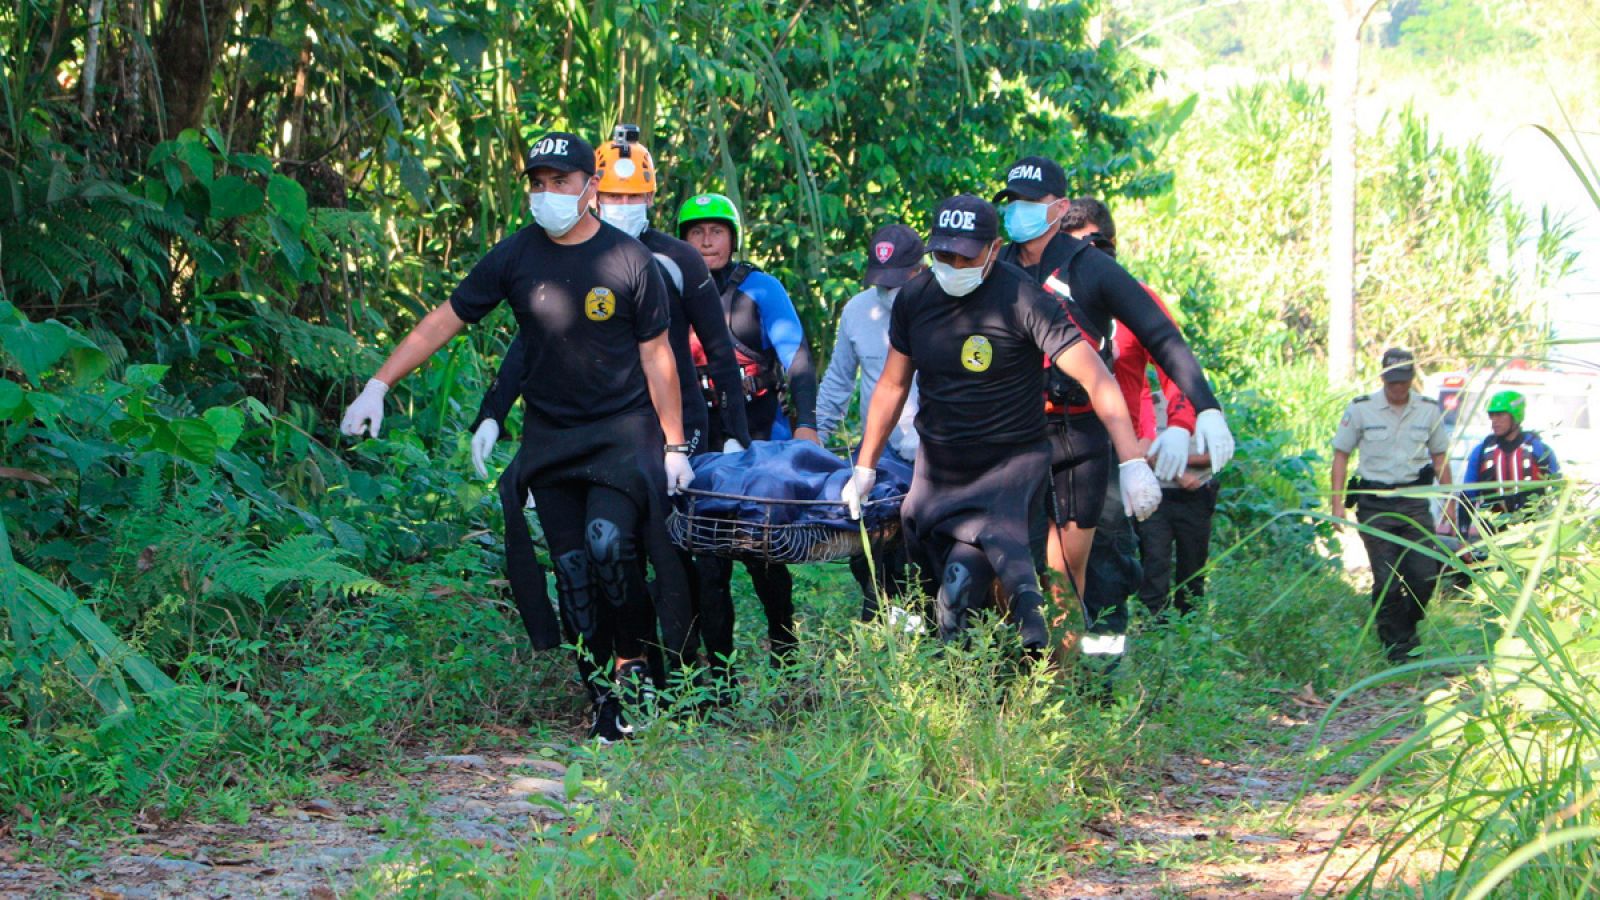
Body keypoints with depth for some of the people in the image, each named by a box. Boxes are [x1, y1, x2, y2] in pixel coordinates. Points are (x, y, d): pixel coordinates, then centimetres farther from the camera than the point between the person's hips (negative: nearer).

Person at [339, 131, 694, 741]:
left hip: (622, 428, -3)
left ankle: (634, 659, 0)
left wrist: (674, 444, 0)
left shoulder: (628, 260, -7)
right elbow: (443, 320, 2)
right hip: (549, 434, 3)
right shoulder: (514, 257, -1)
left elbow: (656, 355, -1)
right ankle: (605, 704, 5)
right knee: (573, 571, -1)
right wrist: (379, 385, -5)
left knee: (609, 543, -23)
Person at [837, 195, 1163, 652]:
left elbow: (1096, 379, -23)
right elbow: (892, 386, 14)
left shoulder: (1022, 300, -18)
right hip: (937, 468, 6)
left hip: (1010, 464, -6)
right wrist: (864, 468, 13)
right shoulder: (914, 298, 0)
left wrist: (1132, 462, -32)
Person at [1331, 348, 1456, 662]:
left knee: (1425, 574, -4)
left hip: (1415, 501, 2)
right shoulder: (1361, 409, -3)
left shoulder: (1429, 410, 5)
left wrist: (1450, 501, 14)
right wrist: (1337, 502, -4)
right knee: (1386, 579, -4)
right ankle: (1395, 641, 9)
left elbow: (1439, 457, 16)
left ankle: (1408, 627, 21)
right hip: (1375, 504, -2)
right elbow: (1341, 454, 2)